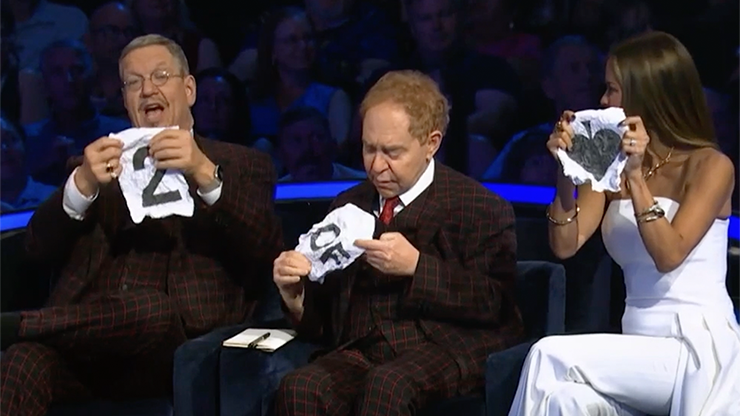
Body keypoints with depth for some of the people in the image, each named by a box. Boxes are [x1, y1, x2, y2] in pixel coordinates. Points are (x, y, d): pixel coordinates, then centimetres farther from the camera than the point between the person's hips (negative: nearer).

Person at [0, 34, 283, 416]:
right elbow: (39, 250, 11)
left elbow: (267, 250, -1)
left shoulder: (241, 164, 17)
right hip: (83, 344, 0)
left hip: (179, 348, 0)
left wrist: (205, 174, -15)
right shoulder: (97, 163, 25)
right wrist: (82, 185, -8)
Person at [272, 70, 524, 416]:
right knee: (299, 388, -28)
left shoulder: (482, 209, 4)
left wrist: (416, 266, -17)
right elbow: (320, 319, 19)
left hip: (447, 347, -4)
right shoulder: (347, 206, 20)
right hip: (361, 349, 4)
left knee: (388, 384, -36)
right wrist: (295, 295, -3)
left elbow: (496, 304, -9)